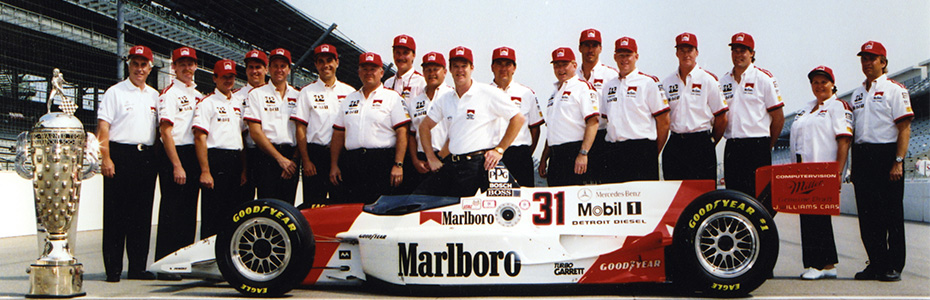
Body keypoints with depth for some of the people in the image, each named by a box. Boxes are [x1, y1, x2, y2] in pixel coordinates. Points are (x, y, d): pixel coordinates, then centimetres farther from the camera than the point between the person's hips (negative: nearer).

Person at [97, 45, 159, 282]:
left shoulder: (154, 96, 17)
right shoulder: (114, 92, 2)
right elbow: (103, 127, -5)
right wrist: (105, 158, -15)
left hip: (147, 157, 5)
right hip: (120, 155, -5)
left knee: (142, 215, 6)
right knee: (116, 215, -4)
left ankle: (138, 267, 12)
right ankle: (113, 269, 1)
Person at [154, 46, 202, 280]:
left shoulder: (199, 95, 17)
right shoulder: (170, 93, -4)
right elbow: (166, 131, -11)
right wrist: (177, 165, -17)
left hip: (195, 157, 7)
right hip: (175, 155, -7)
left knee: (189, 212, 9)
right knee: (171, 211, -5)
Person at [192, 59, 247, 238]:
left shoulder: (238, 103, 18)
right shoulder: (207, 103, -2)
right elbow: (200, 138, -9)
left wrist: (244, 169, 13)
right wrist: (205, 171, -17)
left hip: (236, 161, 7)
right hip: (215, 161, -7)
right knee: (212, 216, -5)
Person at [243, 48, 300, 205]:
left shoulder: (297, 96, 16)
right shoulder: (256, 94, 7)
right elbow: (255, 132, -2)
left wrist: (293, 159, -5)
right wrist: (280, 158, -9)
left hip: (291, 158, 3)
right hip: (267, 156, -3)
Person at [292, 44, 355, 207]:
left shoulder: (349, 92, 12)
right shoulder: (307, 91, 7)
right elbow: (300, 128, 2)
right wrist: (306, 161, -6)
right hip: (315, 154, -1)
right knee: (314, 206, -3)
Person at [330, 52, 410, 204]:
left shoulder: (392, 97, 5)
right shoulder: (349, 99, 20)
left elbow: (402, 133, -4)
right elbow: (338, 134, 19)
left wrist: (398, 165, -13)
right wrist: (334, 165, 11)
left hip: (382, 163, -4)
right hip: (353, 164, 4)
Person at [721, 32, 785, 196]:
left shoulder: (764, 78, 0)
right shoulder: (724, 81, 13)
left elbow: (778, 118, 0)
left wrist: (766, 147, 4)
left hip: (757, 147, -4)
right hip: (731, 148, 4)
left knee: (757, 194, -6)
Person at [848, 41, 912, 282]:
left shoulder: (895, 89, 0)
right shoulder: (857, 93, 18)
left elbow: (904, 128, -7)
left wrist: (898, 162, -16)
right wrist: (853, 162, 12)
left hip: (886, 154, -6)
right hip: (861, 156, 6)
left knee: (891, 212, -3)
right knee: (867, 213, 5)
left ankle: (894, 266, 3)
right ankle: (876, 263, 13)